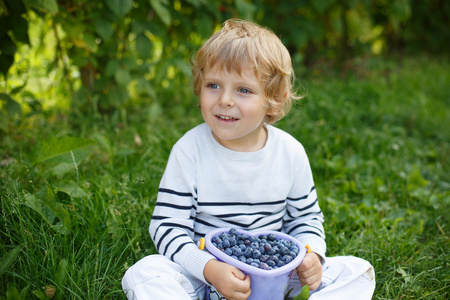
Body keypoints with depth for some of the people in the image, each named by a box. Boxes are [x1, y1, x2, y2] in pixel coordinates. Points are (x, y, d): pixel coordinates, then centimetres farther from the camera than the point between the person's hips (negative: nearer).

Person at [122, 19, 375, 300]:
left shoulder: (290, 153, -5)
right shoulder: (189, 151, -12)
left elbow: (306, 217, 9)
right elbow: (168, 225, -12)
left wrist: (311, 255, -12)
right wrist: (208, 268, -27)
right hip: (203, 273, -2)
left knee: (358, 271, -11)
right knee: (145, 272, -29)